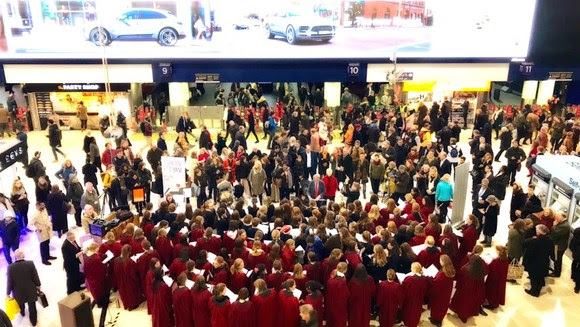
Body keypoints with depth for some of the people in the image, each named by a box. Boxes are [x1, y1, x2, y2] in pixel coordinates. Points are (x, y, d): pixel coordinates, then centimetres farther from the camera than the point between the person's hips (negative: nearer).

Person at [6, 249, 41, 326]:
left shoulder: (10, 267, -23)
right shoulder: (30, 264, -23)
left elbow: (9, 282, -15)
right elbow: (35, 277, -13)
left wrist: (8, 293, 1)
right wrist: (38, 285, 6)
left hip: (18, 292, 1)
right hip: (30, 290, -1)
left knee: (20, 304, 33)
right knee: (32, 306, 19)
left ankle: (22, 312, 62)